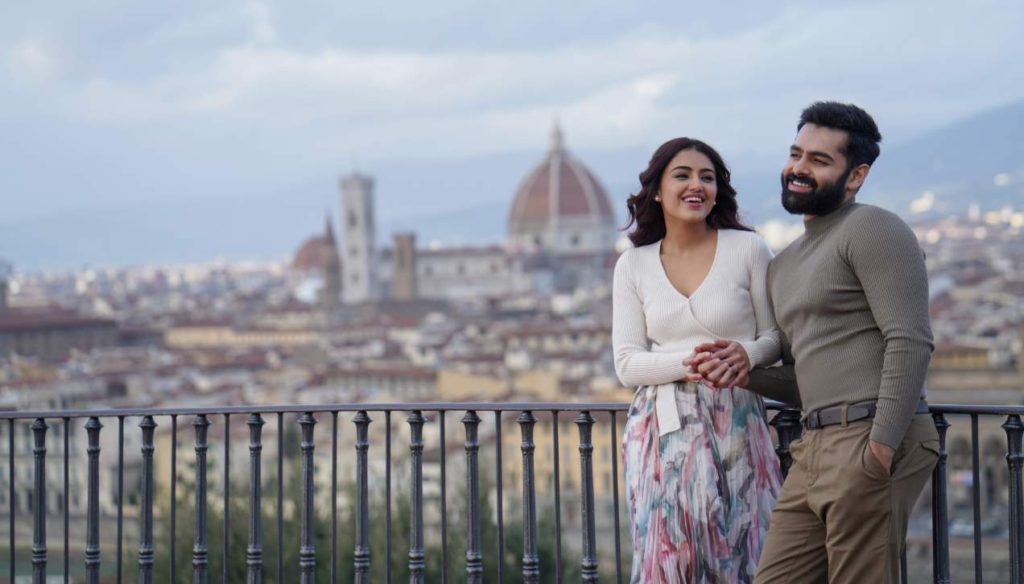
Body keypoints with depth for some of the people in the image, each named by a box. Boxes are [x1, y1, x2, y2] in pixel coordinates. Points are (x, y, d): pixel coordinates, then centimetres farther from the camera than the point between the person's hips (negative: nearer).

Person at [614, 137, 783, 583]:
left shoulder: (748, 249, 1)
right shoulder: (633, 266, 6)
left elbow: (777, 337, 7)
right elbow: (627, 363, 3)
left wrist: (747, 354, -16)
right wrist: (688, 364, -15)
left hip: (734, 425, -1)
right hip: (663, 430, 1)